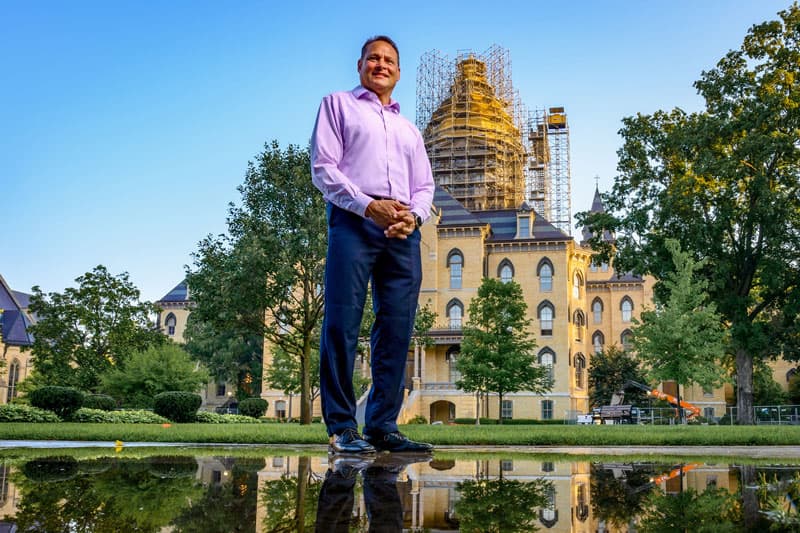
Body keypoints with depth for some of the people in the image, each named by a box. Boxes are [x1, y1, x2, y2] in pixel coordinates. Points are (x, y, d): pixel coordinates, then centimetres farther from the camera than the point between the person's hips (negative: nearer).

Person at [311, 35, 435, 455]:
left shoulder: (409, 129, 31)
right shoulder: (338, 105, 16)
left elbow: (425, 186, 21)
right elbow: (322, 167, 2)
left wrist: (414, 215, -3)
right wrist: (368, 206, -12)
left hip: (403, 230, 5)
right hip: (353, 220, -5)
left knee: (397, 331, -1)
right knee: (342, 324, -10)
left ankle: (382, 426, 4)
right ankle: (342, 427, -6)